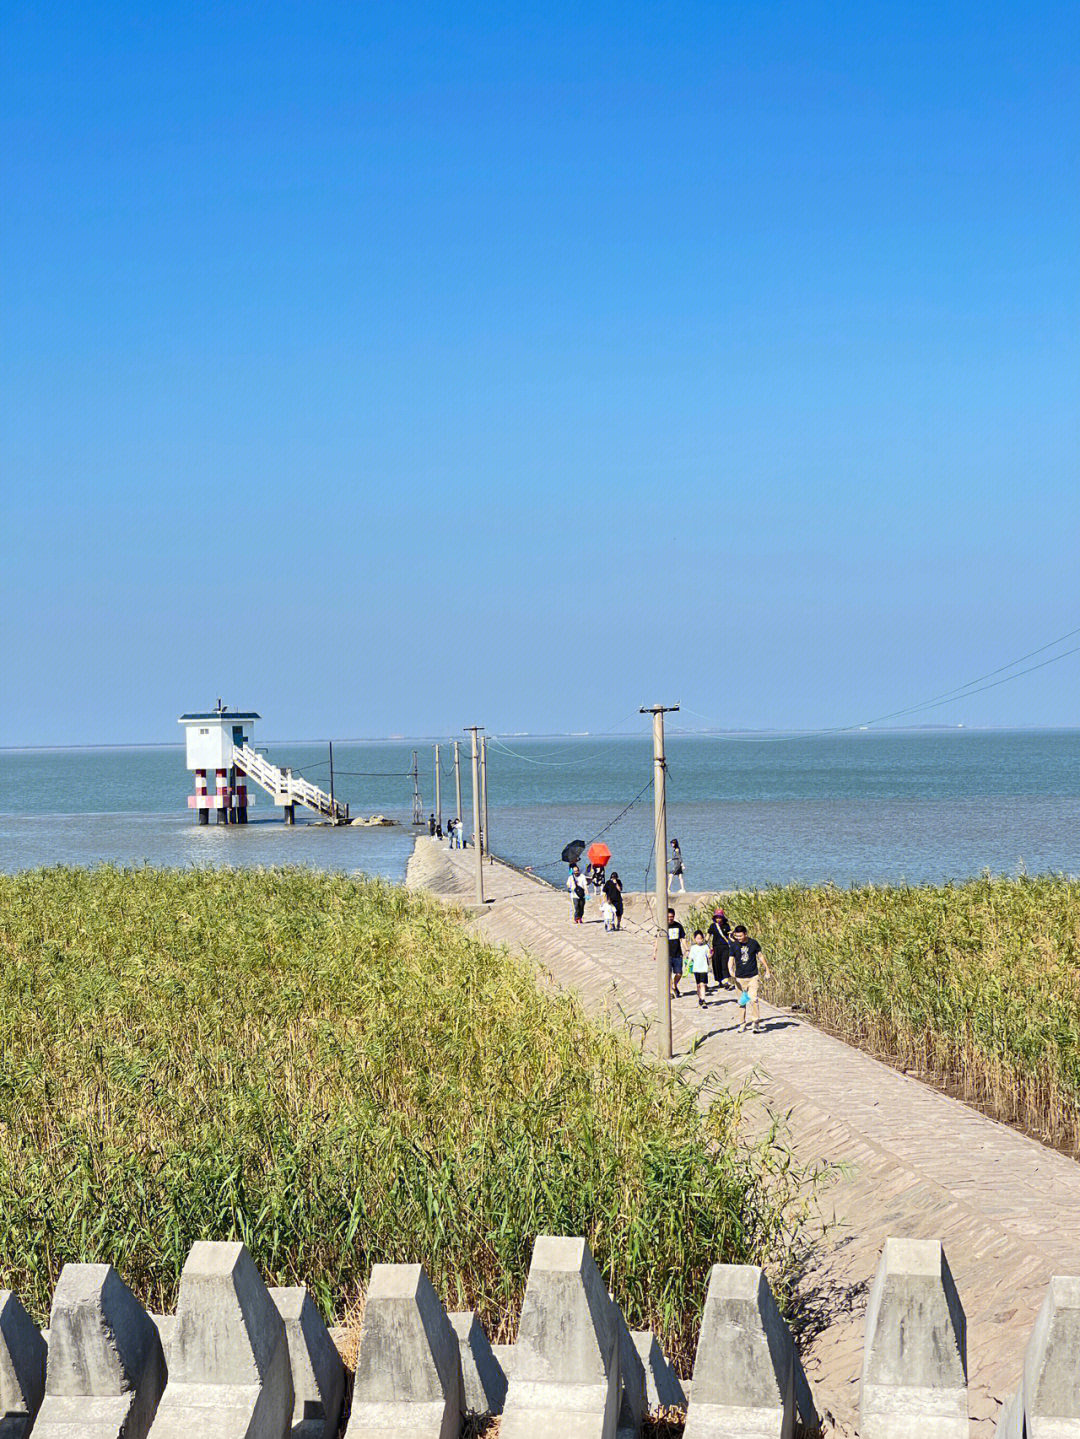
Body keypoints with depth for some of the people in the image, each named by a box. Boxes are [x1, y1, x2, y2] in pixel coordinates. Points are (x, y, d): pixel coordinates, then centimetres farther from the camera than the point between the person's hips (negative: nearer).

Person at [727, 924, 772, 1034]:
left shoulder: (753, 943, -2)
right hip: (739, 977, 2)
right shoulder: (734, 945, -1)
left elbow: (760, 956, 9)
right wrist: (730, 971, -22)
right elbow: (731, 960, -2)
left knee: (753, 999, -14)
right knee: (742, 1002, 6)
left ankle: (756, 1023, -6)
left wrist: (767, 970, 15)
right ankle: (743, 1024, 16)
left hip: (752, 976, -1)